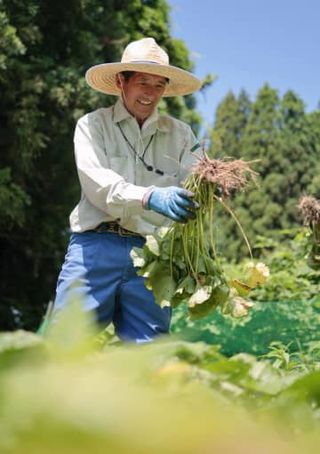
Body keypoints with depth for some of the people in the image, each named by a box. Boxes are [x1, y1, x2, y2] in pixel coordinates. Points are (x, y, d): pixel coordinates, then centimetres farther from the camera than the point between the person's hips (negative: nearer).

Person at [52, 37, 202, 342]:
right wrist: (150, 197, -27)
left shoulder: (180, 134, 15)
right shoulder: (92, 125, 7)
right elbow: (98, 184, -9)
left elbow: (193, 189, 2)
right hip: (96, 247, -2)